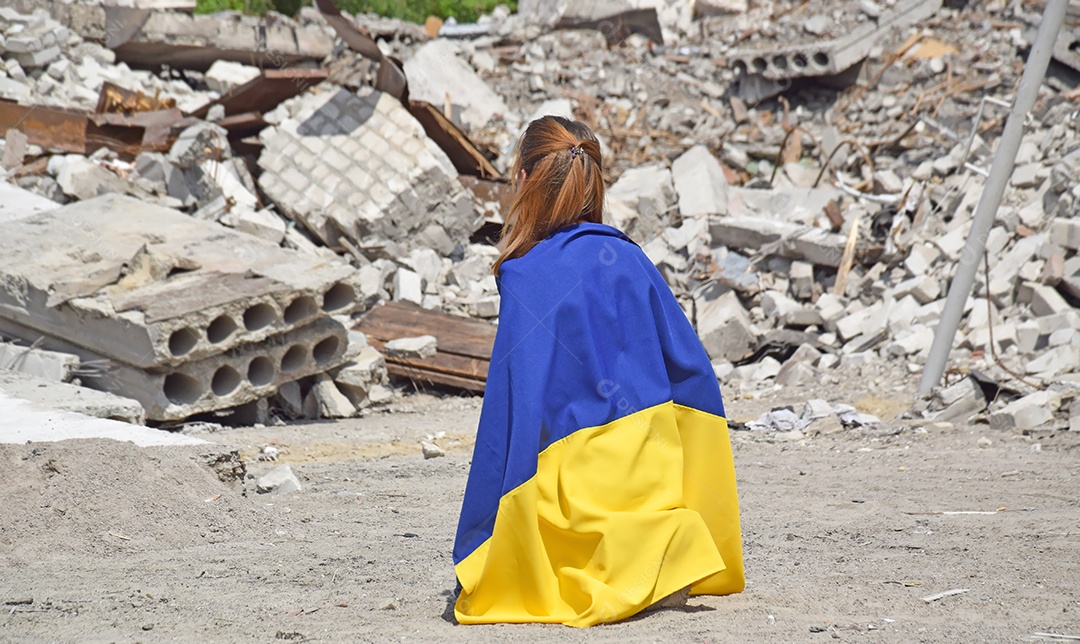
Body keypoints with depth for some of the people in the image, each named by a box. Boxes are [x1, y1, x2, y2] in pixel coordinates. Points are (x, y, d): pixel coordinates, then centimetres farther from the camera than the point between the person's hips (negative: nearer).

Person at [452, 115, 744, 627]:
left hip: (577, 484, -6)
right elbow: (693, 370, 7)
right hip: (653, 472, 6)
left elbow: (516, 404, -12)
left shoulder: (526, 277, -10)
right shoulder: (629, 258, 5)